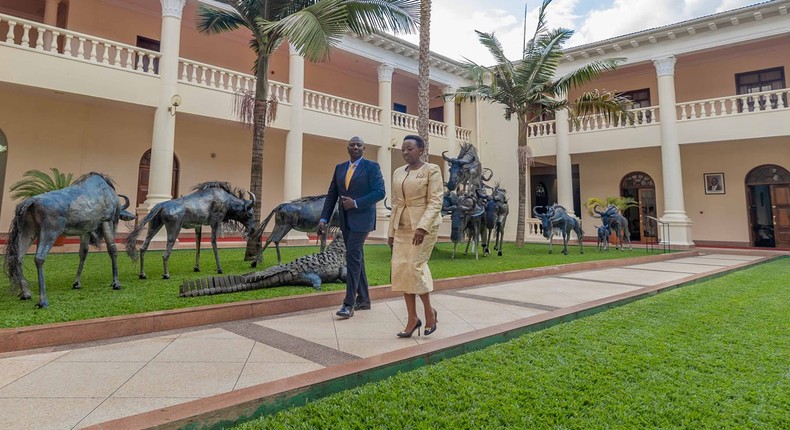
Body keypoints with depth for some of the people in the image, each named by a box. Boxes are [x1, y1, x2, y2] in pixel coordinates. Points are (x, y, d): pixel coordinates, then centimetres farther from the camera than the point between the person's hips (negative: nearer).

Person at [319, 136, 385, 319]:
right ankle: (363, 299, 21)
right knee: (356, 257, 11)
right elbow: (331, 194, 10)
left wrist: (355, 203, -18)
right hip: (345, 220, 6)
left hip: (361, 218, -6)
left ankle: (349, 304, -8)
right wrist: (324, 218, 1)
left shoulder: (372, 167, -3)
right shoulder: (339, 168, 12)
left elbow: (380, 192, -12)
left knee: (353, 257, -13)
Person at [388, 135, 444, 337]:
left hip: (425, 225, -6)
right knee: (401, 269, -1)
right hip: (403, 227, 6)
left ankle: (429, 311, 11)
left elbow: (435, 202, -12)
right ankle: (412, 318, 9)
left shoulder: (432, 170, -4)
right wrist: (391, 231, 12)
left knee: (414, 267, -11)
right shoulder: (398, 173, 14)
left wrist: (422, 227, -24)